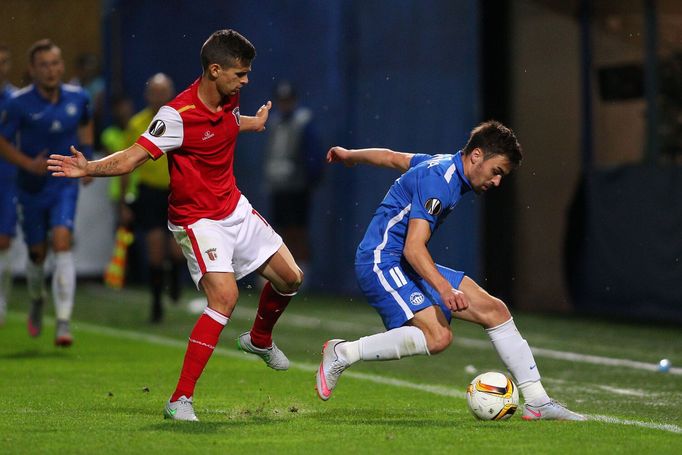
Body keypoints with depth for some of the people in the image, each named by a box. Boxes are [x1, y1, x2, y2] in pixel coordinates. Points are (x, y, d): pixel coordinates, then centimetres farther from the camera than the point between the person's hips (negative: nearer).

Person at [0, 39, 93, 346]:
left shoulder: (78, 98, -3)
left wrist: (87, 161, 10)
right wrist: (29, 164, -20)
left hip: (65, 185, 0)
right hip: (31, 188, 0)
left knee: (62, 244, -19)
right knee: (37, 253, 10)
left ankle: (63, 323, -22)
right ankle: (36, 302, 44)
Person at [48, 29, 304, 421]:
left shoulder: (229, 99, -2)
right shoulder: (177, 115, -25)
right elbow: (130, 159, -27)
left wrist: (255, 123, 43)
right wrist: (90, 168, -44)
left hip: (236, 208, 8)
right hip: (199, 221, -8)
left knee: (290, 277, 12)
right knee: (225, 297, -25)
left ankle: (259, 340, 44)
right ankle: (181, 400, -22)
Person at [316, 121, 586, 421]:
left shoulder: (446, 165, 11)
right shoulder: (438, 180, -19)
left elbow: (391, 157, 28)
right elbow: (413, 248, -27)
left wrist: (349, 155, 45)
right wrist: (444, 288, -39)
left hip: (409, 265, 10)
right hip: (382, 260, -10)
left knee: (494, 310, 2)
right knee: (437, 336, -29)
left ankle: (537, 402, 5)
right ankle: (343, 353, -16)